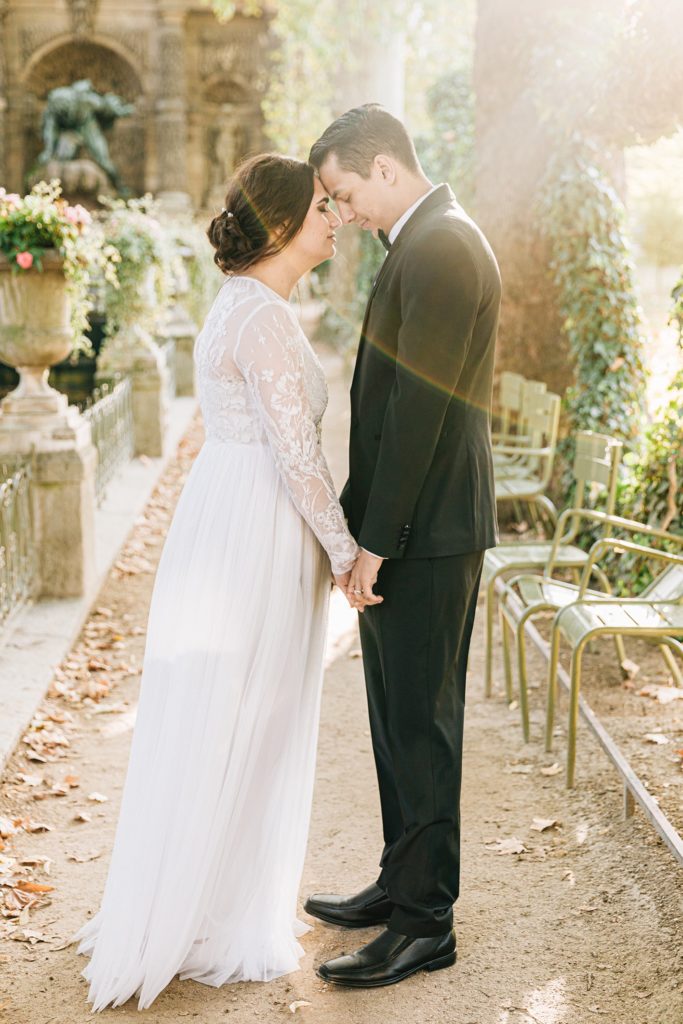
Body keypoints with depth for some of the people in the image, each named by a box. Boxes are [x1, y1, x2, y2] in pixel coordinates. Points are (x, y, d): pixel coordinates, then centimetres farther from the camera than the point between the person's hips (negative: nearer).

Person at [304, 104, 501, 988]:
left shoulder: (440, 250, -17)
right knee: (400, 716, 17)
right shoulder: (429, 243, 15)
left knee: (420, 724, -1)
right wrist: (364, 528, 16)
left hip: (425, 533, -10)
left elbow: (419, 408, -22)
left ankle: (425, 923, 10)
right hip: (406, 527, 10)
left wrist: (375, 542, -19)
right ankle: (403, 883, 31)